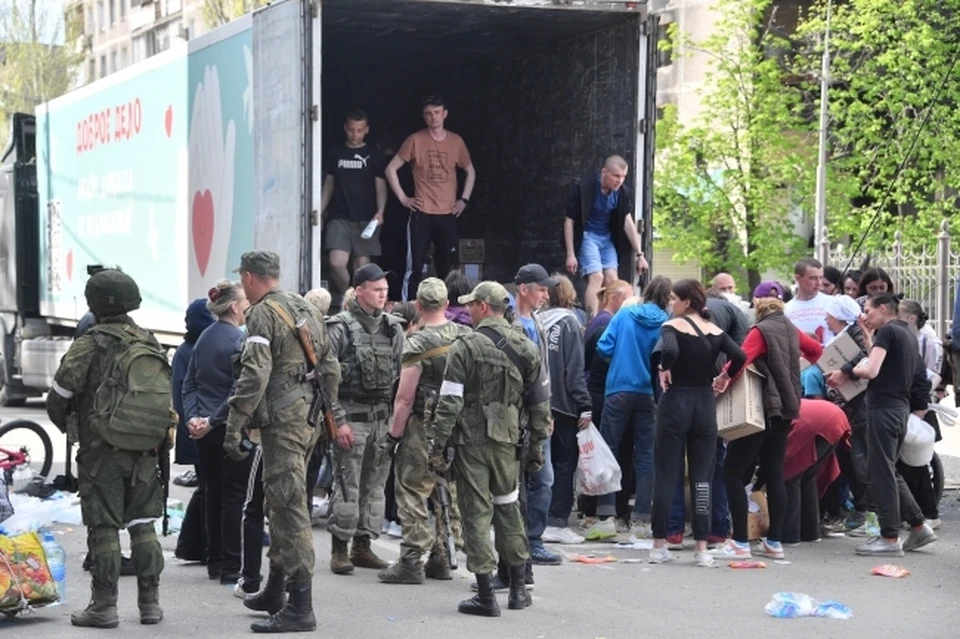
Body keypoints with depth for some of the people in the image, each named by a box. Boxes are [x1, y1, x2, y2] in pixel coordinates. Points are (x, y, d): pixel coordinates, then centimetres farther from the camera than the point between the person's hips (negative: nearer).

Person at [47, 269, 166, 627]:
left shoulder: (89, 346, -11)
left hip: (101, 453, -5)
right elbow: (167, 398, 13)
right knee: (143, 525, 12)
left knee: (104, 528, 0)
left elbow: (58, 398, -6)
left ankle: (104, 606, 3)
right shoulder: (150, 344, 7)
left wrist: (67, 427, 14)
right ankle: (150, 602, 14)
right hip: (145, 451, 5)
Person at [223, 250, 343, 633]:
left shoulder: (263, 314, -11)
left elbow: (254, 375, -20)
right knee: (280, 504, 19)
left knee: (289, 507, -9)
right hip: (310, 417, 9)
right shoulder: (307, 310, 16)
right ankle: (275, 591, 29)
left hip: (282, 420, -9)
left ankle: (300, 607, -10)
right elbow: (330, 368, 20)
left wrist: (235, 425, -19)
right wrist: (332, 412, 27)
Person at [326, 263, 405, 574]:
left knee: (375, 484, 9)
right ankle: (340, 549, 1)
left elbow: (402, 374, 13)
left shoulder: (393, 327, 10)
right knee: (348, 485, -6)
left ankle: (362, 546, 17)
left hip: (384, 416, 5)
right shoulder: (341, 327, -6)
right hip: (352, 415, -5)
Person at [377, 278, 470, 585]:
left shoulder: (417, 344, -14)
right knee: (450, 492, 13)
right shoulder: (467, 337, 3)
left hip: (425, 427, -6)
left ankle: (411, 561, -4)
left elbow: (405, 398, -15)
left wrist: (393, 436, -8)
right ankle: (441, 557, 19)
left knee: (413, 491, -2)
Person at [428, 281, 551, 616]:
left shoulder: (465, 347, -9)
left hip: (471, 440, -4)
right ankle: (518, 588, 21)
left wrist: (438, 447, -7)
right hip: (508, 440, 4)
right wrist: (536, 446, 17)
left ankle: (486, 595, 1)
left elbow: (450, 402, -12)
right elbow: (540, 402, 9)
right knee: (509, 508, 17)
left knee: (477, 513, 1)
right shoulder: (526, 348, 6)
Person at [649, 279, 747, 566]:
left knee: (666, 475, 4)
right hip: (705, 403, 4)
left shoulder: (672, 326, -7)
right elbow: (739, 356, -8)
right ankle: (702, 547, 3)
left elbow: (670, 351, -28)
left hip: (676, 402, -3)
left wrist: (664, 369, -9)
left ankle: (659, 545, 7)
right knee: (702, 477, 6)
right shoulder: (715, 330, 6)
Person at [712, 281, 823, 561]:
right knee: (774, 474, 11)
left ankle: (740, 543, -9)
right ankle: (774, 541, 12)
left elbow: (741, 359, -28)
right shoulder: (791, 330, 10)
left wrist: (723, 379, -25)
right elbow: (816, 349, 24)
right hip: (785, 407, 8)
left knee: (732, 473, -5)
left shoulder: (761, 331, -12)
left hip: (763, 409, -8)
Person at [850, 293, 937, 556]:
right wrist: (867, 337, 19)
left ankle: (889, 538, -4)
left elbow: (871, 371, -20)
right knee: (890, 471, 17)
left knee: (882, 474, -5)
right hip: (901, 407, 9)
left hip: (883, 408, -9)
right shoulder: (907, 334, 17)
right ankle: (918, 526, 15)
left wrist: (849, 370, -2)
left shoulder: (887, 331, -10)